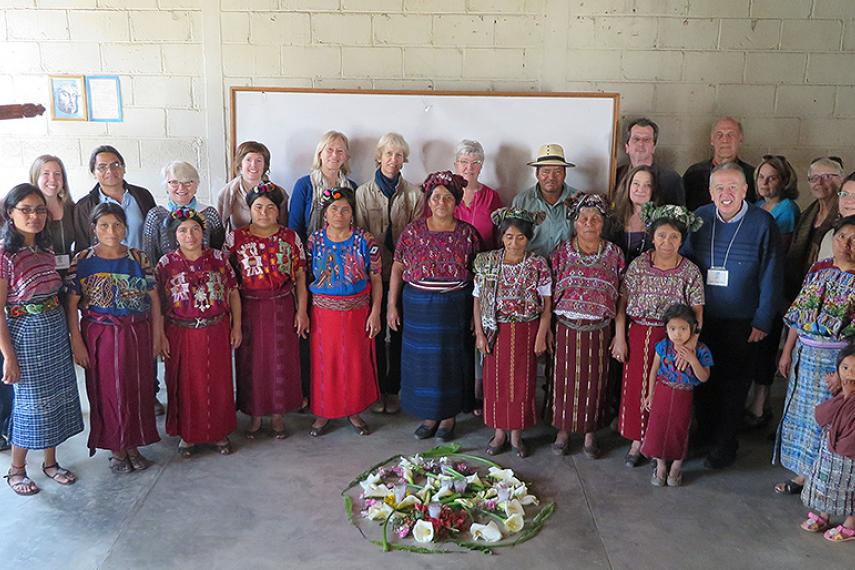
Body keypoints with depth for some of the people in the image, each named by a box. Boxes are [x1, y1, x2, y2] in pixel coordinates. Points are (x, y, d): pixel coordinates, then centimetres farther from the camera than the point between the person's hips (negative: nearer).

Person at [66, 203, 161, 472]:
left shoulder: (138, 258, 1)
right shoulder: (83, 261, -4)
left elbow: (154, 298, 2)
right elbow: (72, 305, -5)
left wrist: (157, 335, 0)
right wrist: (77, 342, -9)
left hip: (137, 335, 2)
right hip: (100, 336, -1)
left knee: (138, 389, 7)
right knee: (107, 391, 6)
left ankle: (133, 445, 24)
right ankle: (116, 449, 22)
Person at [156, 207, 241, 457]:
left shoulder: (218, 258, 0)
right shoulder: (167, 263, -4)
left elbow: (233, 292, 5)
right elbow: (158, 302, -2)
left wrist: (237, 326, 3)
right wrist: (161, 335, -7)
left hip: (216, 332, 1)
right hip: (181, 334, -1)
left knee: (219, 383, 10)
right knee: (186, 385, 10)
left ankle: (219, 432, 27)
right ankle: (187, 434, 27)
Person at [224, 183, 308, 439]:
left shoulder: (291, 237, 0)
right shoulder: (236, 238, -2)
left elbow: (300, 276, 1)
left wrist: (302, 310, -2)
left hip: (282, 307, 0)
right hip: (248, 308, 0)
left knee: (282, 360, 7)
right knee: (251, 361, 8)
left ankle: (278, 414, 24)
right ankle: (254, 415, 24)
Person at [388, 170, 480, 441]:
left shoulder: (467, 233, -2)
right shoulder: (413, 231, -2)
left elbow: (477, 273, 2)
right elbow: (397, 268, 2)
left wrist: (476, 312, -1)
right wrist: (392, 305, -1)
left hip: (455, 308, 0)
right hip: (418, 307, 1)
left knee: (451, 361, 8)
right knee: (422, 360, 8)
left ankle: (449, 416, 24)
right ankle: (430, 415, 24)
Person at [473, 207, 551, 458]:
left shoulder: (538, 265, -6)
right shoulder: (487, 262, -3)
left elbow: (546, 305, -4)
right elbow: (478, 301, 1)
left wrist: (541, 337, -8)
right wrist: (479, 333, -3)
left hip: (526, 332, -1)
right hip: (496, 332, 1)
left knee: (522, 382, 7)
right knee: (496, 381, 8)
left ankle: (517, 434, 22)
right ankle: (499, 432, 24)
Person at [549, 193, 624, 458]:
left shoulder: (614, 253, 3)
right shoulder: (561, 252, 1)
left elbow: (620, 295, 4)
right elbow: (549, 293, 2)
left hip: (599, 331, 0)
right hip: (566, 328, 0)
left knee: (595, 381, 8)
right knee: (565, 379, 8)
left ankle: (590, 433, 25)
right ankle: (563, 430, 24)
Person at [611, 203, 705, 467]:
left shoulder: (690, 272, -5)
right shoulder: (638, 265, -4)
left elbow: (697, 314, -4)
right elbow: (622, 303, -2)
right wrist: (620, 338, -4)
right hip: (639, 336, 1)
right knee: (636, 387, 8)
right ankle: (637, 441, 25)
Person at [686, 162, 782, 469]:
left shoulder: (763, 223, -10)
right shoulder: (699, 218, -1)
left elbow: (770, 277, -8)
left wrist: (762, 322, -9)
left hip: (741, 323, -3)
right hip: (702, 318, 3)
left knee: (734, 383, 8)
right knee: (703, 378, 13)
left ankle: (725, 443, 23)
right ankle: (705, 433, 32)